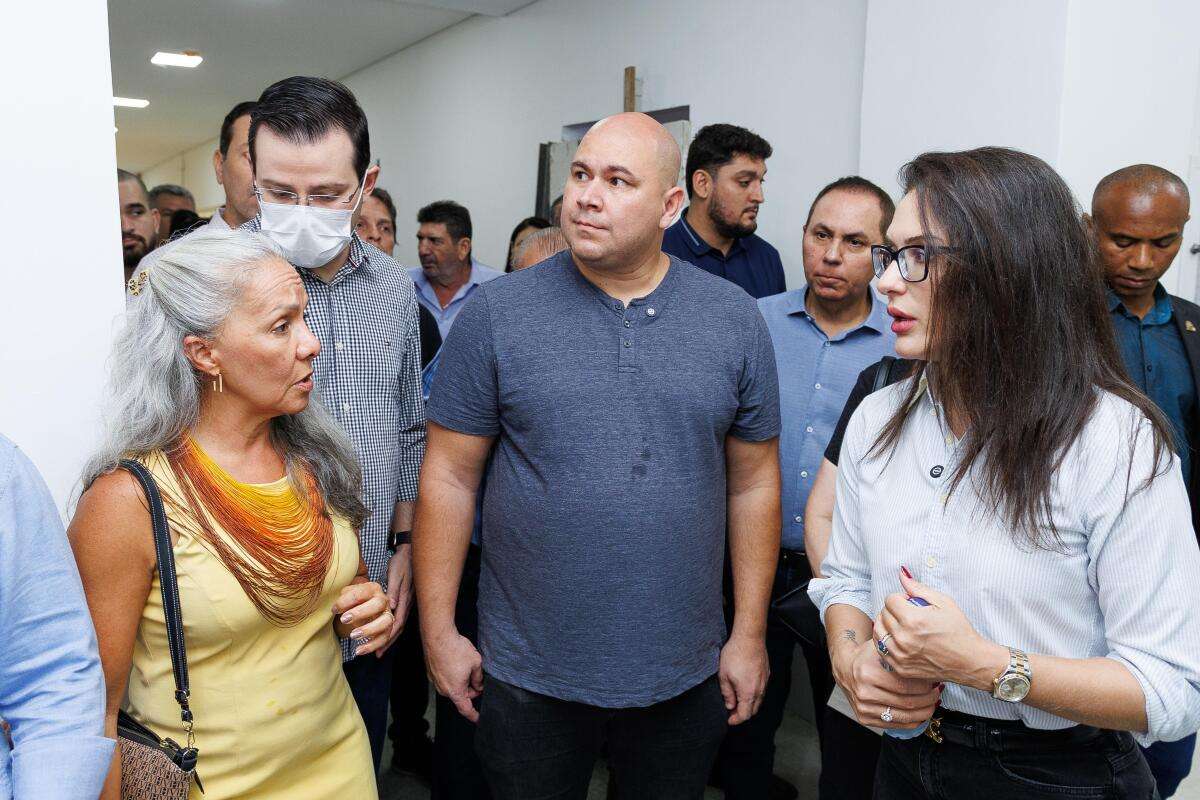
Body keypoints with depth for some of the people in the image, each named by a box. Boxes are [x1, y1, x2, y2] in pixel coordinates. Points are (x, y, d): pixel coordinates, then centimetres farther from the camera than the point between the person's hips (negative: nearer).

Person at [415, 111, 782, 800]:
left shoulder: (736, 321, -2)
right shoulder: (497, 313, -7)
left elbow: (754, 484, 3)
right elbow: (450, 476, -4)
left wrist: (750, 634, 3)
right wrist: (439, 631, -4)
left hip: (684, 676, 2)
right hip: (525, 675, -1)